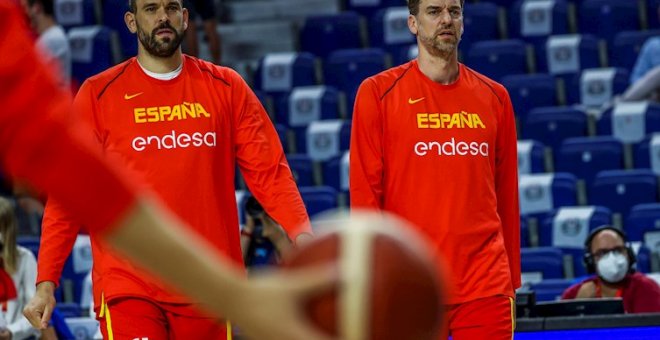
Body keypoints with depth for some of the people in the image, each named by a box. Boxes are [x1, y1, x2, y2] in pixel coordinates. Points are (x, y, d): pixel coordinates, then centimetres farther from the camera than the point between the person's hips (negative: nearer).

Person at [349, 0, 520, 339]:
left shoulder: (495, 97, 11)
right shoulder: (377, 92, 1)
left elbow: (506, 196, 13)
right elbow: (364, 193, -2)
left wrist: (512, 279, 11)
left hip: (486, 284, 2)